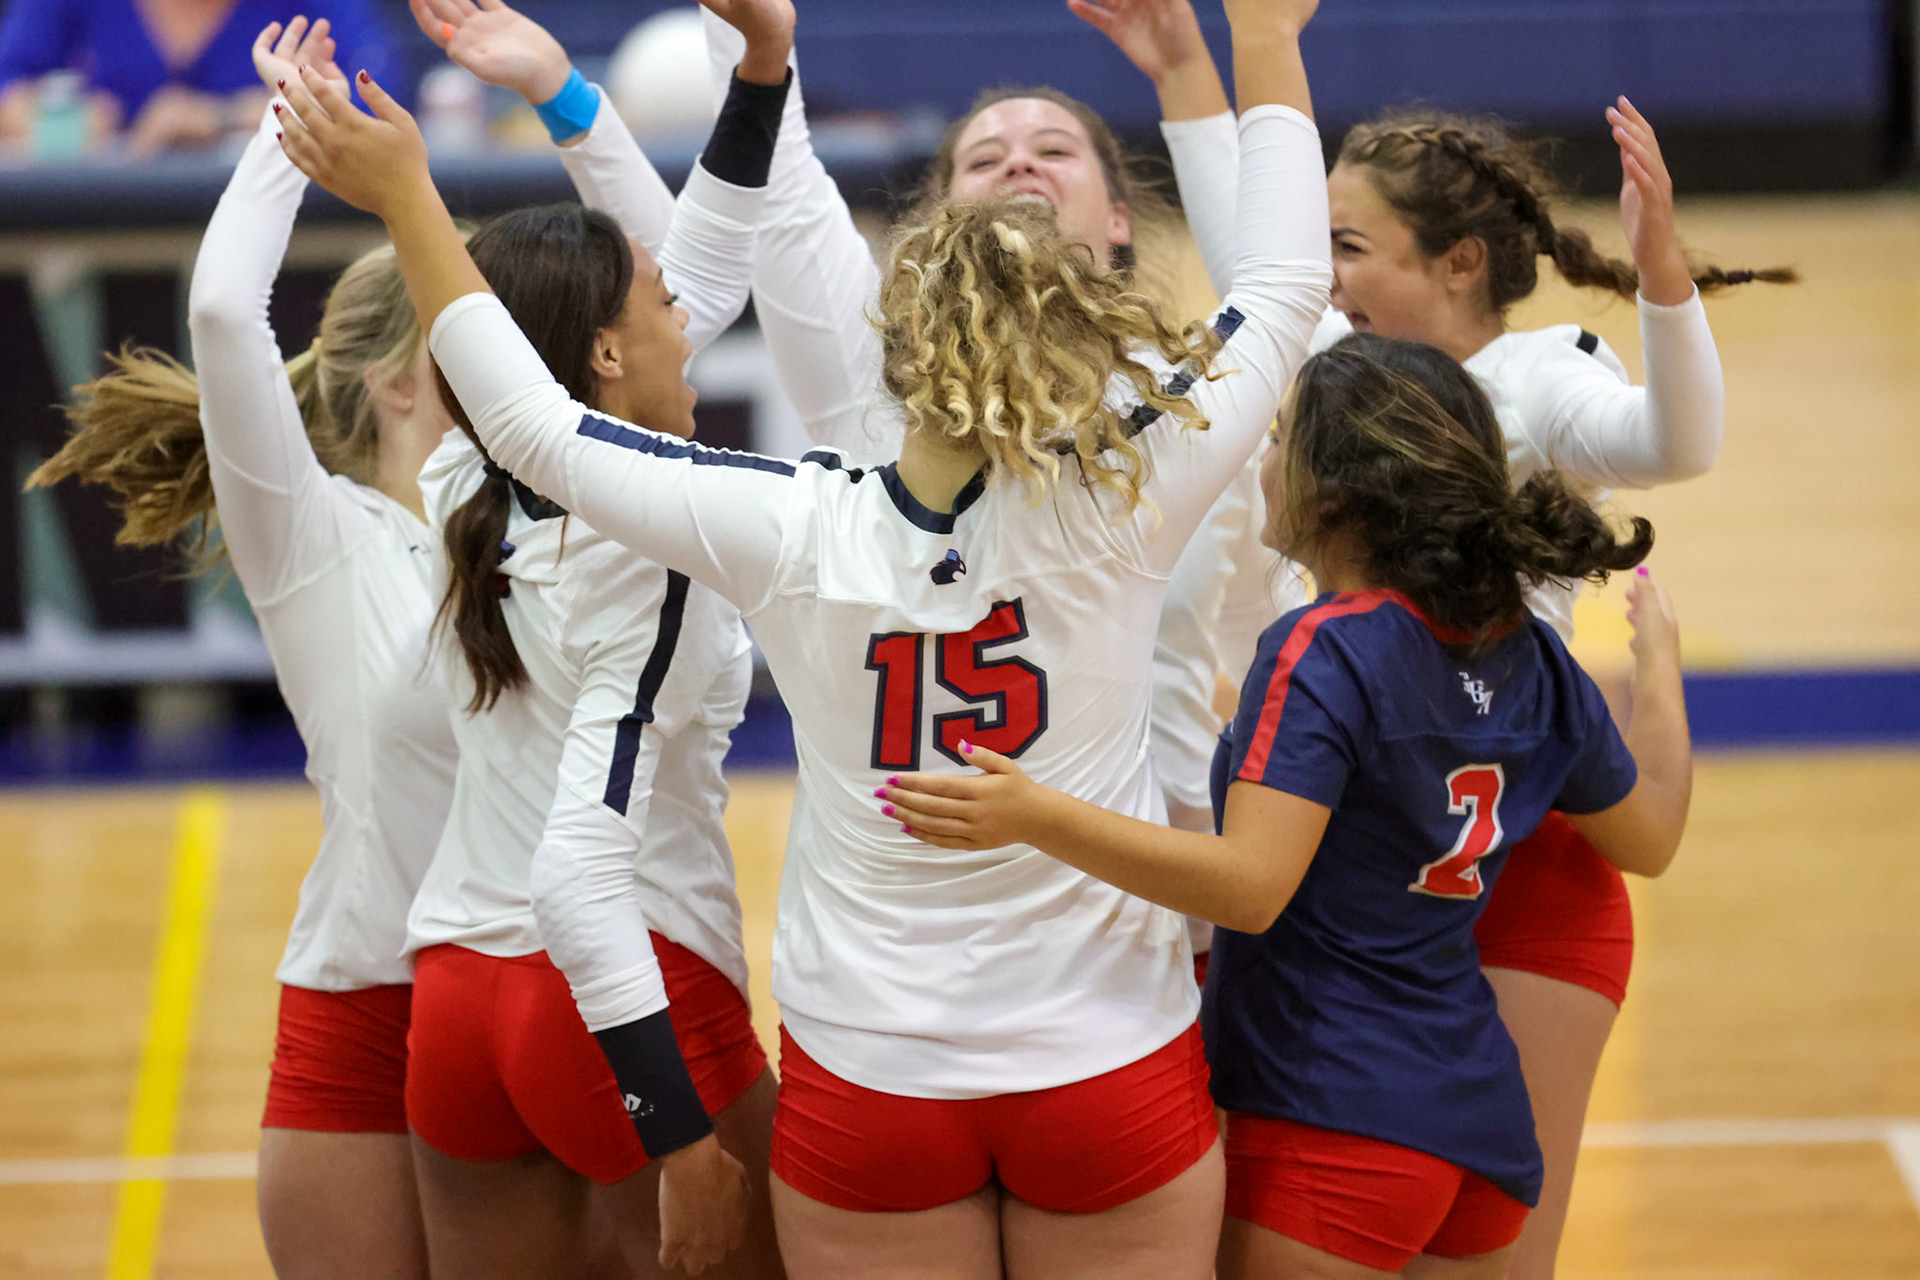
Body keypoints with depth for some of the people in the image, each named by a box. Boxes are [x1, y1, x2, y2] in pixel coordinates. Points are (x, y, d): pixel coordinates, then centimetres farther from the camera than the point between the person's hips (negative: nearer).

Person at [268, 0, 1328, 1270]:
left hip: (867, 1079, 1)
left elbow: (531, 424, -2)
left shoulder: (794, 536, -13)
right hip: (1114, 1070, -1)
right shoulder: (1117, 514, -16)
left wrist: (408, 201, 8)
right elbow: (1284, 289, -3)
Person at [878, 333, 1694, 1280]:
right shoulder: (1528, 656, 7)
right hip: (1482, 1123, 8)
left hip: (1337, 1136, -8)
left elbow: (1252, 886, -27)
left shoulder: (1323, 653, -16)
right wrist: (1658, 655, 36)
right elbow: (1649, 837, 20)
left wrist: (1040, 817, -34)